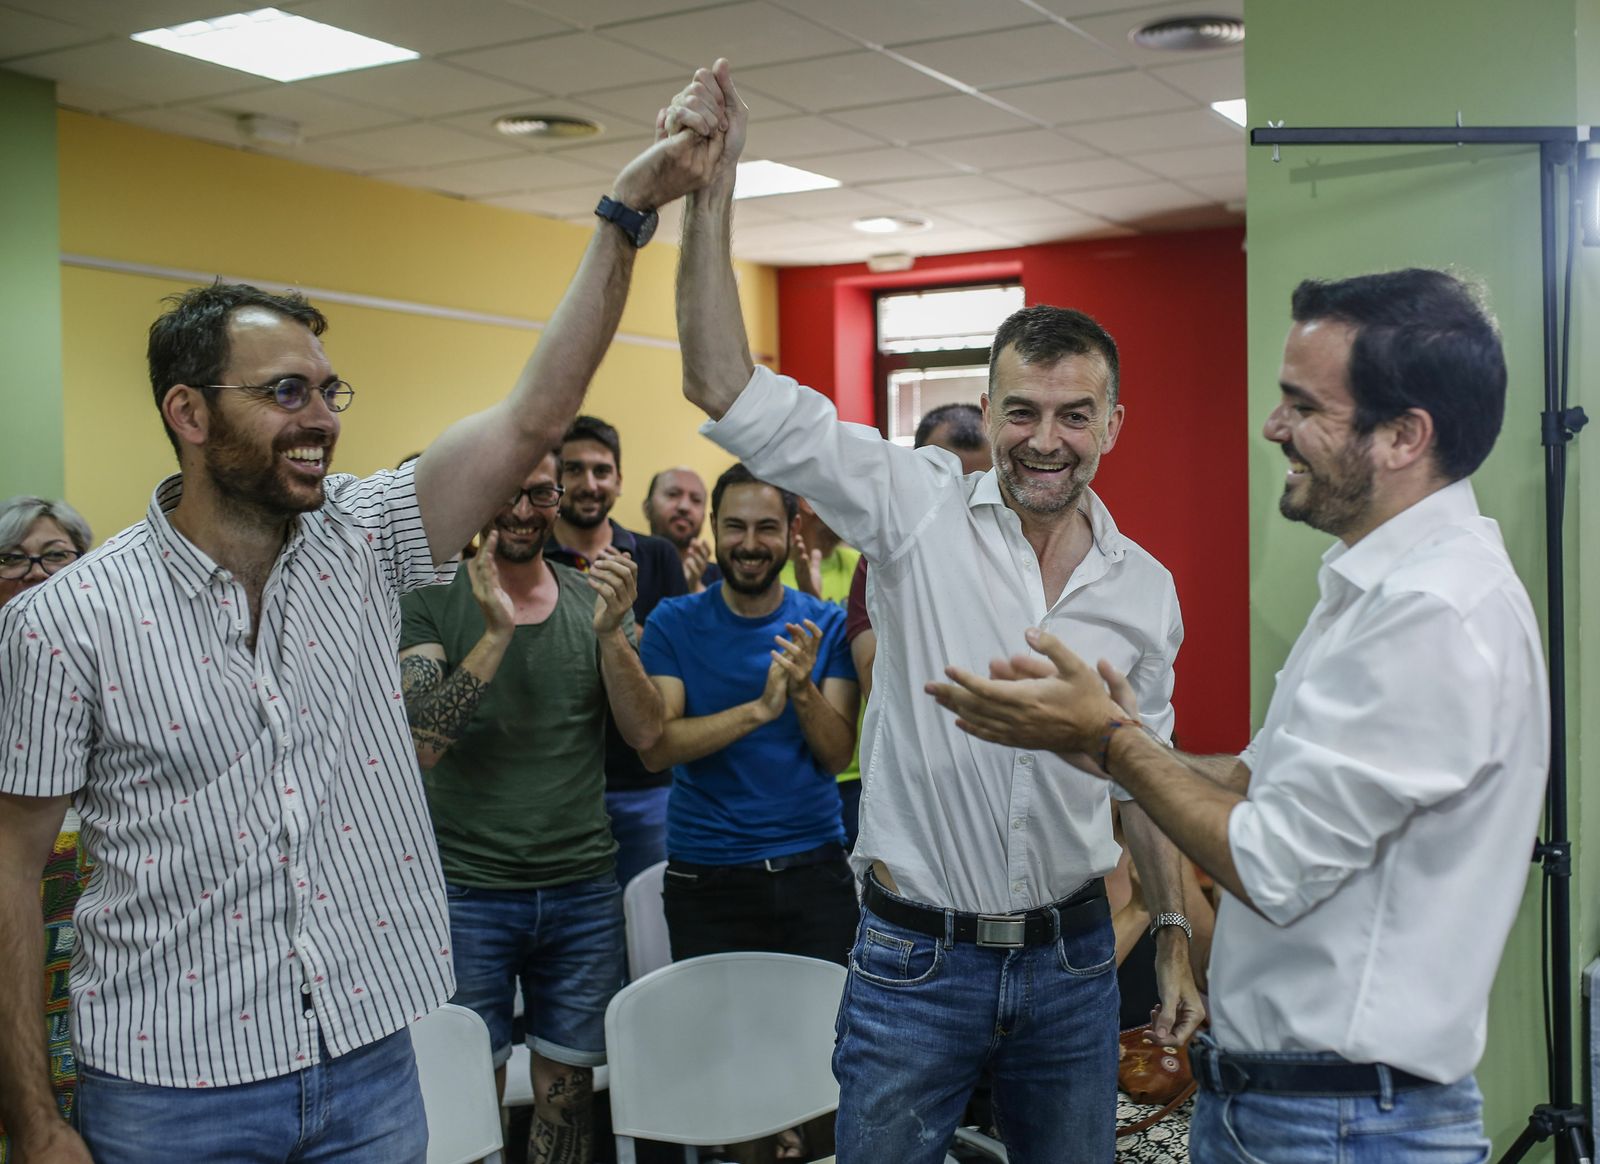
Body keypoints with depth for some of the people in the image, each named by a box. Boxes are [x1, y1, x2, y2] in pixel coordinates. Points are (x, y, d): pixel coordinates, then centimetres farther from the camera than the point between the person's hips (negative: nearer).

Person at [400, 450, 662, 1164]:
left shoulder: (596, 600, 4)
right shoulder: (433, 601, -4)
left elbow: (645, 734, -5)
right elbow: (420, 745, -16)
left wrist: (610, 632, -21)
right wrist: (496, 634, -26)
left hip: (583, 887, 3)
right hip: (468, 890, -2)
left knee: (567, 1092, 13)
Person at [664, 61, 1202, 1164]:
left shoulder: (1146, 589, 2)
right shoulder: (918, 508, -9)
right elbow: (728, 389, -16)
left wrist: (1176, 935, 10)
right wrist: (714, 181, -21)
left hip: (1073, 959, 3)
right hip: (915, 959, -3)